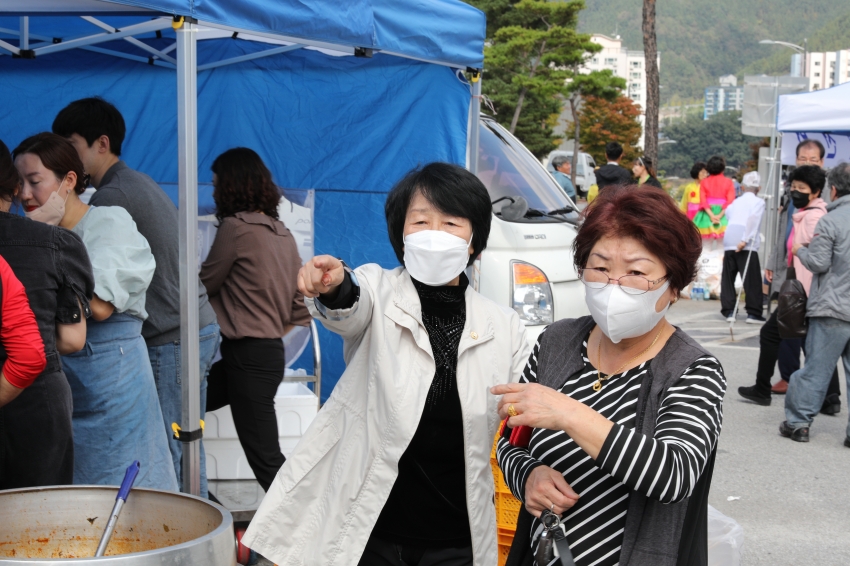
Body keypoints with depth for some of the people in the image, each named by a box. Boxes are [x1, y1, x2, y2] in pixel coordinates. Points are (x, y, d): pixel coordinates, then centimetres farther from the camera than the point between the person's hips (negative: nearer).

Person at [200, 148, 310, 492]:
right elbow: (301, 307, 13)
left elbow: (205, 285, -1)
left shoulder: (236, 227, -12)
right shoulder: (282, 233, 11)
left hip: (249, 356, -9)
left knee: (264, 456, -6)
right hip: (272, 350, 9)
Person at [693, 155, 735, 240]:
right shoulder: (728, 182, 2)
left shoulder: (704, 182, 6)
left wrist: (711, 215, -13)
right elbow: (730, 201, -8)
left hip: (707, 215, 1)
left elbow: (703, 201, -5)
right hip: (724, 215, -1)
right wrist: (720, 215, -14)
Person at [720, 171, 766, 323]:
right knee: (752, 280, -1)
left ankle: (729, 311, 7)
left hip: (729, 243, 5)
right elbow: (753, 219, -10)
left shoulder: (735, 202, 23)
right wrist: (745, 240, -17)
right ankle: (753, 313, -2)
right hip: (747, 245, -5)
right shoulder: (758, 202, 6)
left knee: (728, 278, 10)